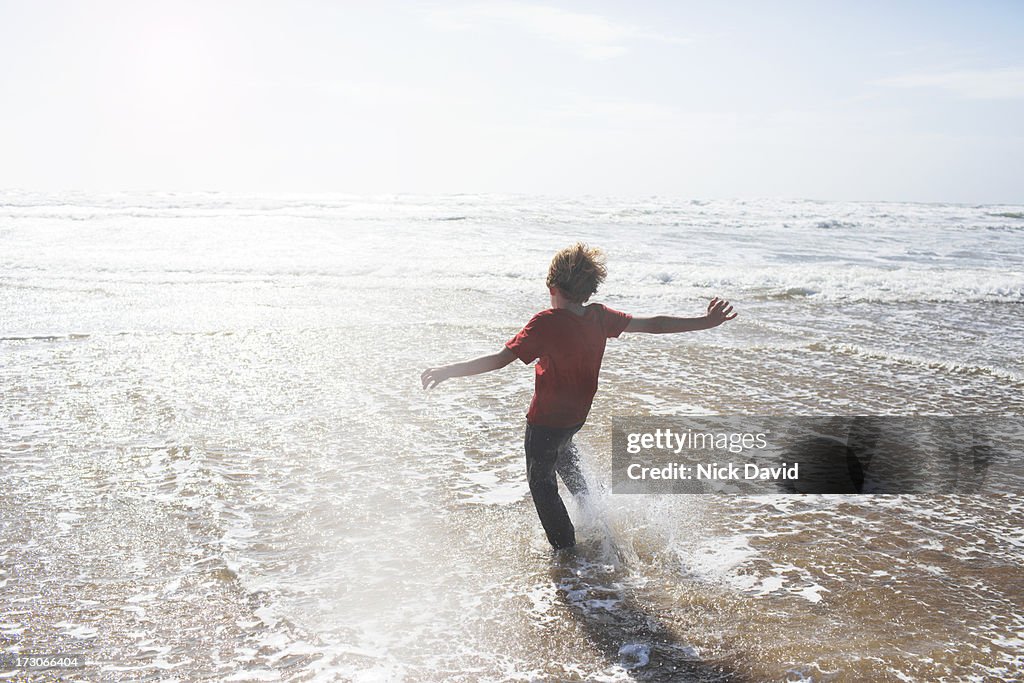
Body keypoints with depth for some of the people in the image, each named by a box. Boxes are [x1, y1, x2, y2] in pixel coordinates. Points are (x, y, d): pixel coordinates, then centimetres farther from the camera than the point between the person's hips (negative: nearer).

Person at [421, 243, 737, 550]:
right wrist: (707, 322, 6)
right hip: (578, 414, 7)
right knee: (561, 449, 38)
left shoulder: (546, 323, -30)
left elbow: (501, 358, -36)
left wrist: (447, 371, -35)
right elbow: (652, 324, -5)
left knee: (541, 481, 15)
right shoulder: (600, 317, -12)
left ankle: (567, 552, 22)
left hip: (547, 419, -6)